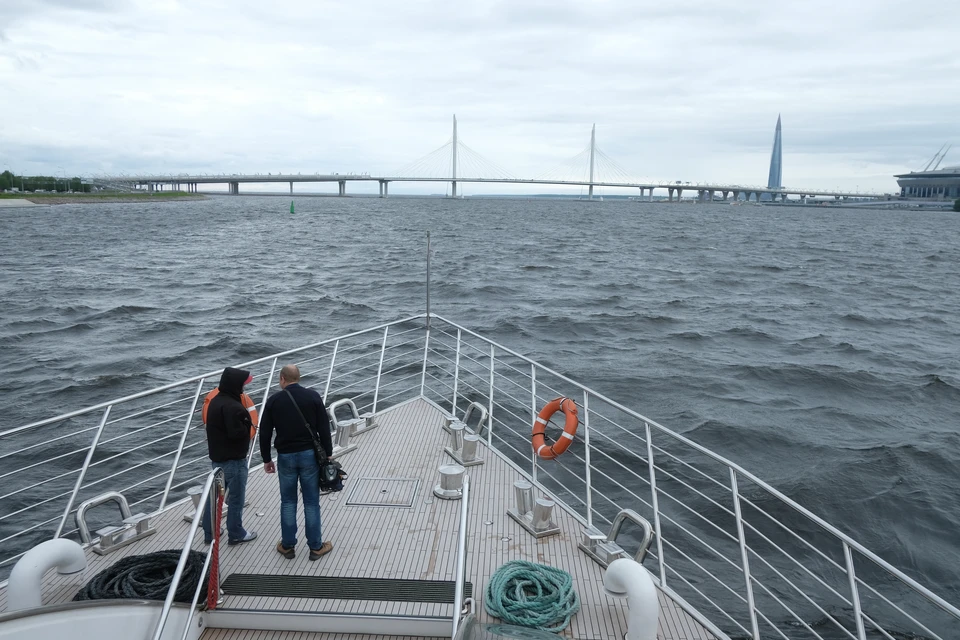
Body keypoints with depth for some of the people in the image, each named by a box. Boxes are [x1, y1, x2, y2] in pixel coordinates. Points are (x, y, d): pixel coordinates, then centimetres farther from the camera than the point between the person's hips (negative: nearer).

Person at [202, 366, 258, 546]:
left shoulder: (215, 401, 9)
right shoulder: (232, 406, -24)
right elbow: (238, 432, -29)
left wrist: (244, 420, 7)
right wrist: (248, 421, -10)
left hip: (217, 458, 9)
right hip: (233, 461, -9)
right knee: (236, 499, 4)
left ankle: (209, 533, 27)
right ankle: (236, 535, 15)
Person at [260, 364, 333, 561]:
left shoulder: (274, 400, 0)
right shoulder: (313, 396, -3)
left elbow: (264, 433, 3)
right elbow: (324, 429, -4)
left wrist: (267, 459, 13)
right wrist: (327, 455, 3)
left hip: (285, 456, 1)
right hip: (309, 455, -1)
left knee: (288, 502, 13)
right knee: (311, 502, 6)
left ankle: (287, 546, 21)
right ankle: (316, 547, 14)